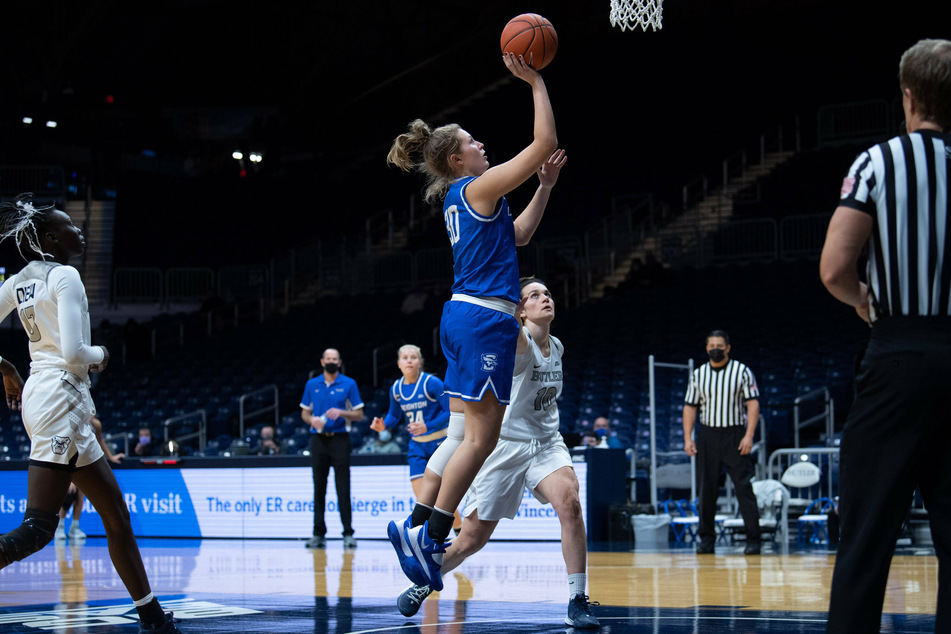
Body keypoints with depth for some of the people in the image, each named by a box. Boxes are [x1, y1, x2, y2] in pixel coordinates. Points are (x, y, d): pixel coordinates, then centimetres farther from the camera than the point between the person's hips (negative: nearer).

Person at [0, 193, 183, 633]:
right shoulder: (64, 276, -9)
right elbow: (73, 353, -17)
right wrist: (100, 355, 3)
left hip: (39, 396, 10)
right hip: (60, 398, -10)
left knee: (115, 511, 12)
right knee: (37, 528, -16)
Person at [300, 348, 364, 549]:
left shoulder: (349, 384, 3)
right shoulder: (312, 385, 11)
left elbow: (359, 414, 3)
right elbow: (304, 412, 16)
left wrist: (341, 413, -15)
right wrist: (312, 420, -6)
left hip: (340, 439, -3)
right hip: (318, 440, 3)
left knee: (343, 488, -6)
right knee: (319, 488, 4)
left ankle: (348, 533, -4)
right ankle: (319, 534, 7)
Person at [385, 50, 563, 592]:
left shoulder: (459, 198, 18)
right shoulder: (478, 188, -9)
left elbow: (518, 236, 29)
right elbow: (545, 142, -12)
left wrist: (545, 186, 25)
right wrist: (536, 83, -6)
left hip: (466, 318, 10)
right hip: (485, 319, -10)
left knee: (464, 434, 11)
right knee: (481, 437, -7)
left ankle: (419, 528, 10)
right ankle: (430, 534, -7)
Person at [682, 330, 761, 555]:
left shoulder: (742, 371, 1)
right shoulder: (698, 374, 10)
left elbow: (753, 403, -3)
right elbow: (690, 406, 11)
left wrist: (749, 435, -13)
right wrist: (688, 438, 1)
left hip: (734, 435, -3)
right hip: (707, 435, 3)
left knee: (744, 487, -7)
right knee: (707, 489, 4)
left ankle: (753, 539, -5)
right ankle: (706, 539, 11)